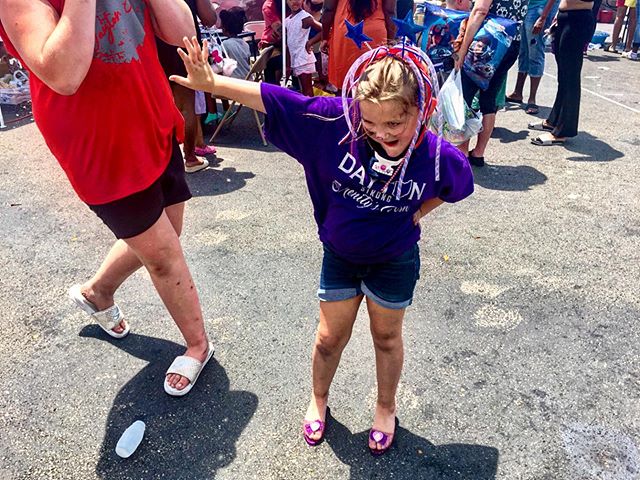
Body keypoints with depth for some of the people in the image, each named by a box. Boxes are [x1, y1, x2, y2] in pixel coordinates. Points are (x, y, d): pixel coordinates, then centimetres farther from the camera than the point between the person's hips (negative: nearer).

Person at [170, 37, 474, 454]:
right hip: (340, 254, 1)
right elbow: (273, 100, -22)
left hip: (395, 261, 0)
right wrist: (212, 83, -26)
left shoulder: (437, 157, -24)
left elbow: (457, 184, 0)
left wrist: (418, 212, -6)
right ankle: (319, 399, 46)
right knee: (331, 336, 15)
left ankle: (386, 408, 47)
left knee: (387, 337, 19)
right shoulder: (336, 120, -27)